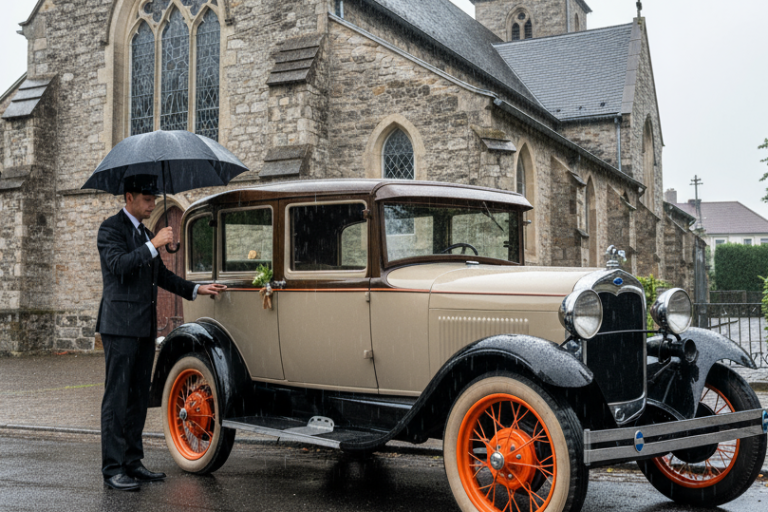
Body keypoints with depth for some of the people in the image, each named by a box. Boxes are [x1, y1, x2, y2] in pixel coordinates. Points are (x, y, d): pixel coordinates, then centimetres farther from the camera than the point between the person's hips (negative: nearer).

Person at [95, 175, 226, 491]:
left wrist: (197, 289, 18)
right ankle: (112, 469, -3)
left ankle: (132, 463, 17)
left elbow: (160, 275, 24)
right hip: (120, 325, -8)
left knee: (139, 396, 10)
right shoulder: (111, 228, -5)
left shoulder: (145, 233, 20)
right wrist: (153, 244, -22)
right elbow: (119, 265, -21)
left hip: (145, 326, 9)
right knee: (117, 396, -7)